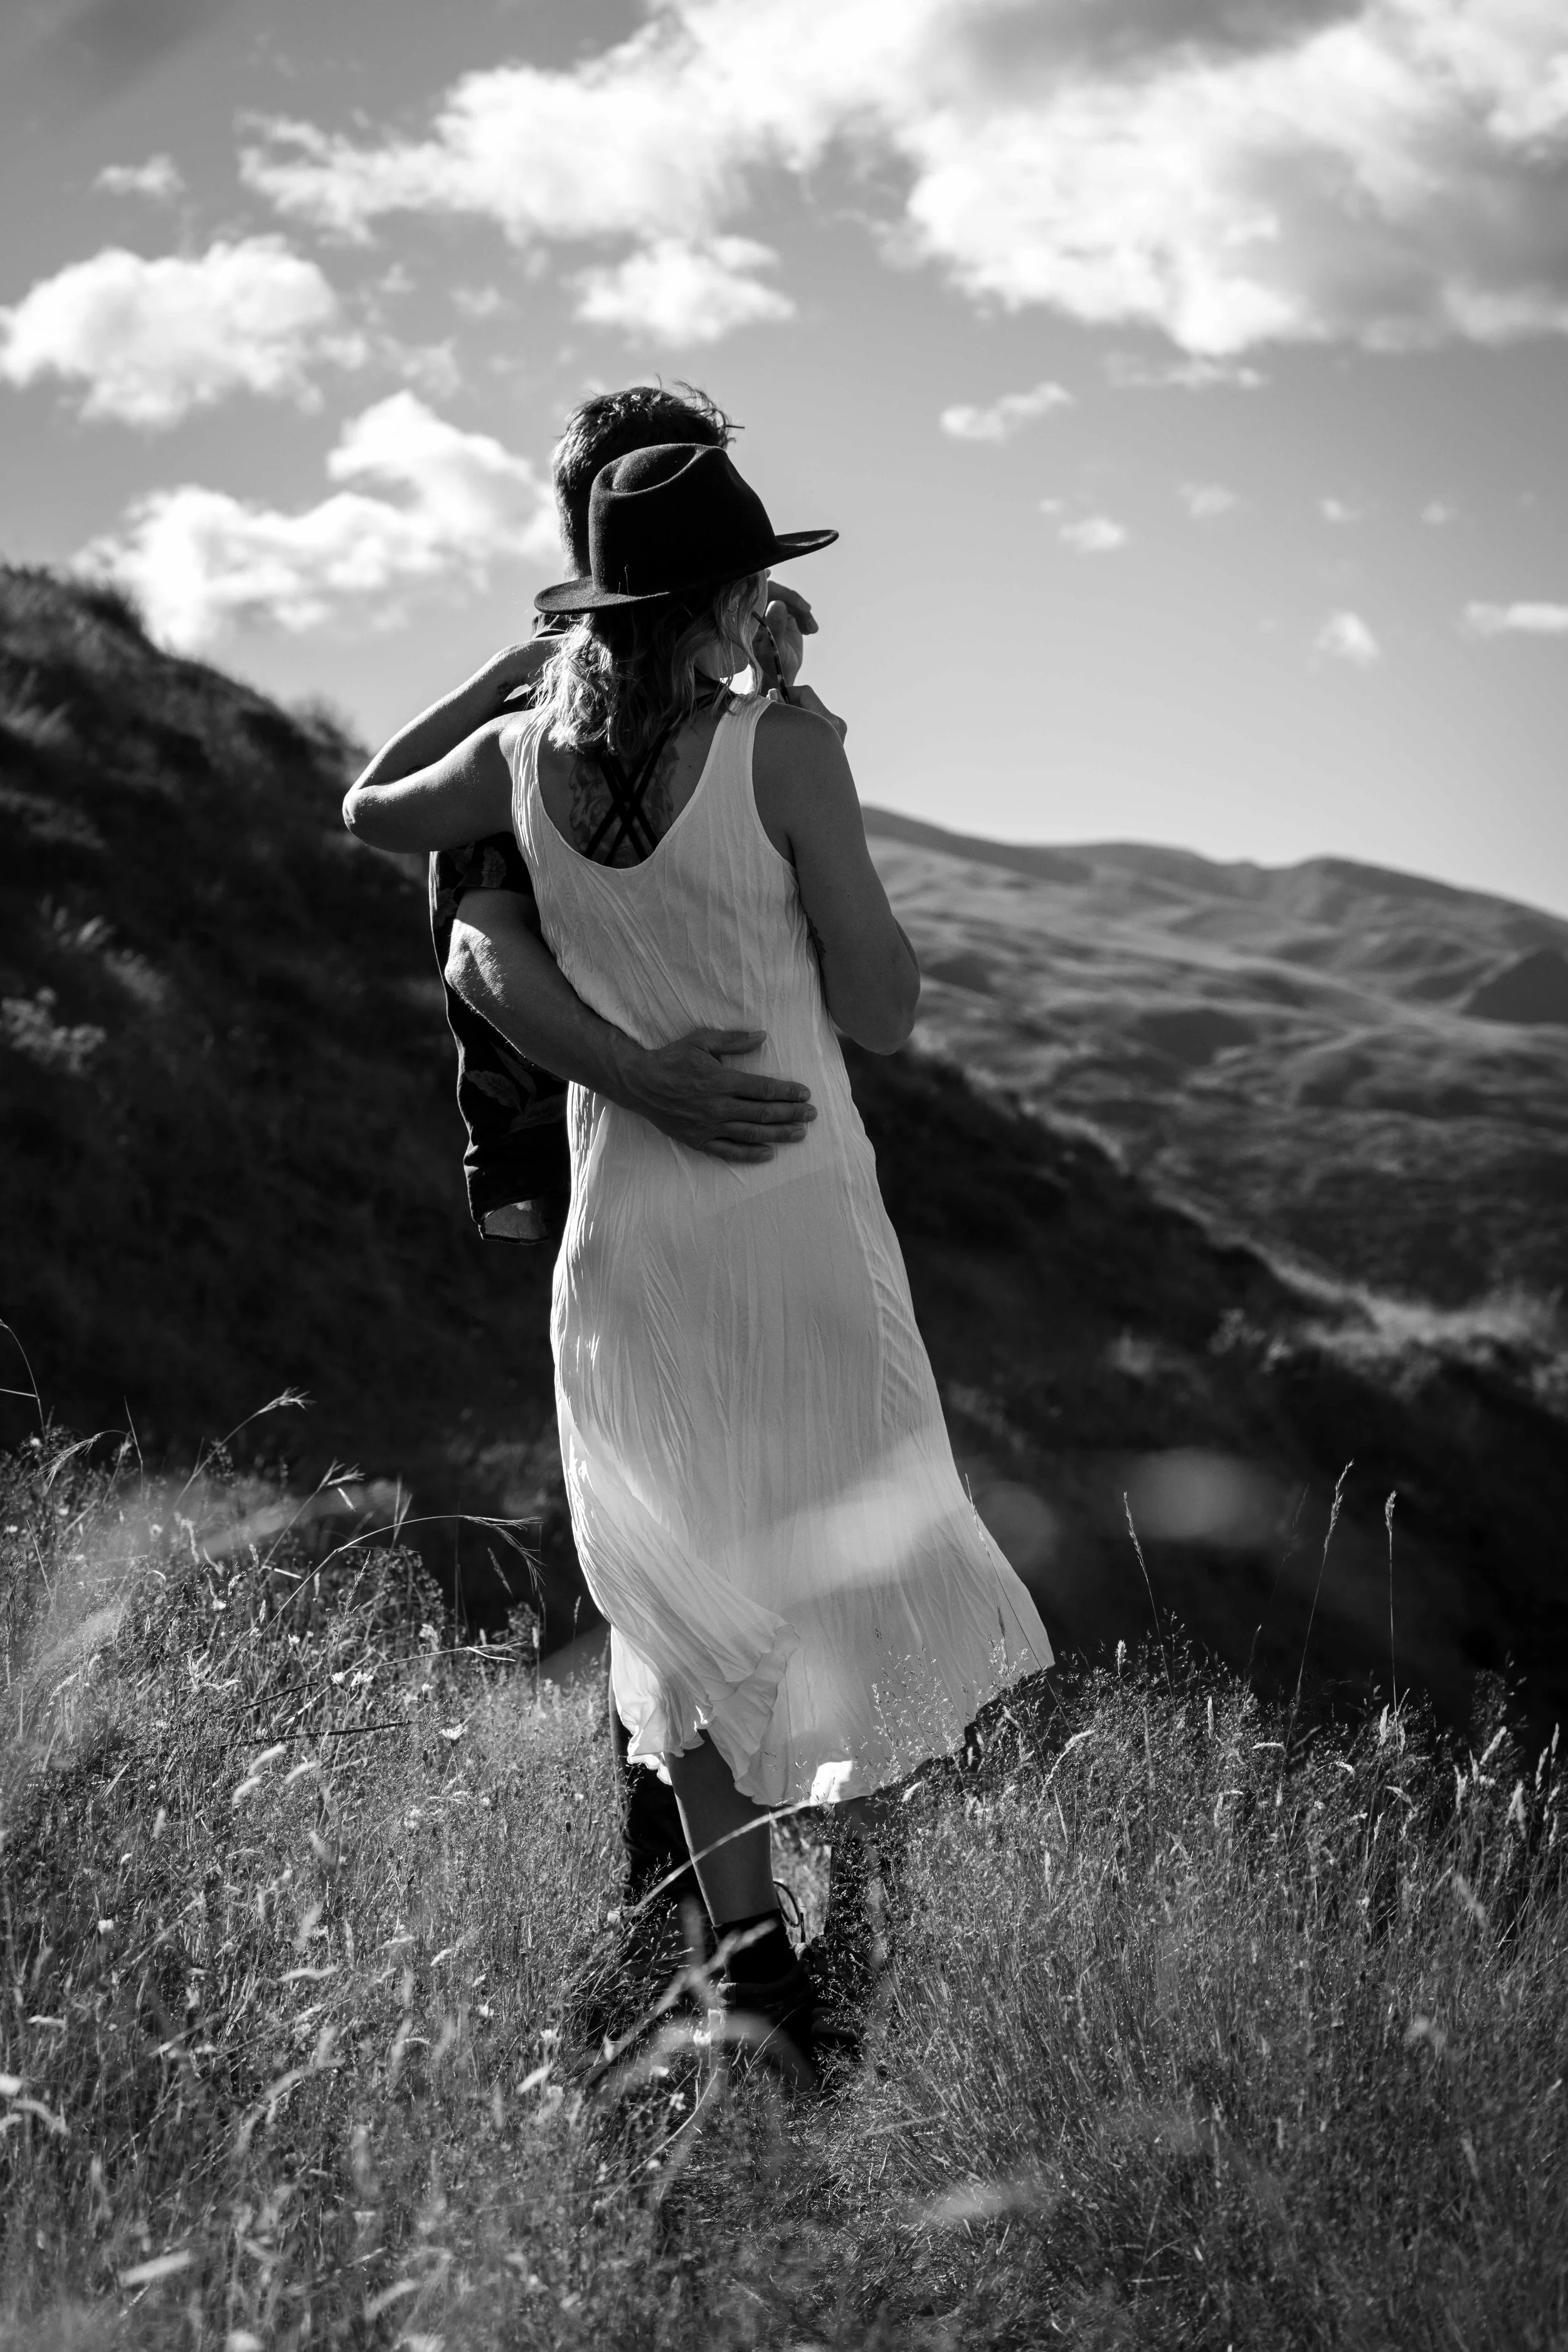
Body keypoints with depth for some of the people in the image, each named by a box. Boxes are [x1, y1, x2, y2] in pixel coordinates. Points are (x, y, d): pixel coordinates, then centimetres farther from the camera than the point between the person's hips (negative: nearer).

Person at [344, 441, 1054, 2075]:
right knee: (862, 1581, 11)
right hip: (795, 1237, -4)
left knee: (693, 1602, 19)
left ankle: (744, 1943, 16)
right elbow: (884, 1015, -8)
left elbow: (371, 816, 23)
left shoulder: (529, 754, 0)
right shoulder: (782, 754, -15)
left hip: (622, 1245, 5)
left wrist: (527, 668, 30)